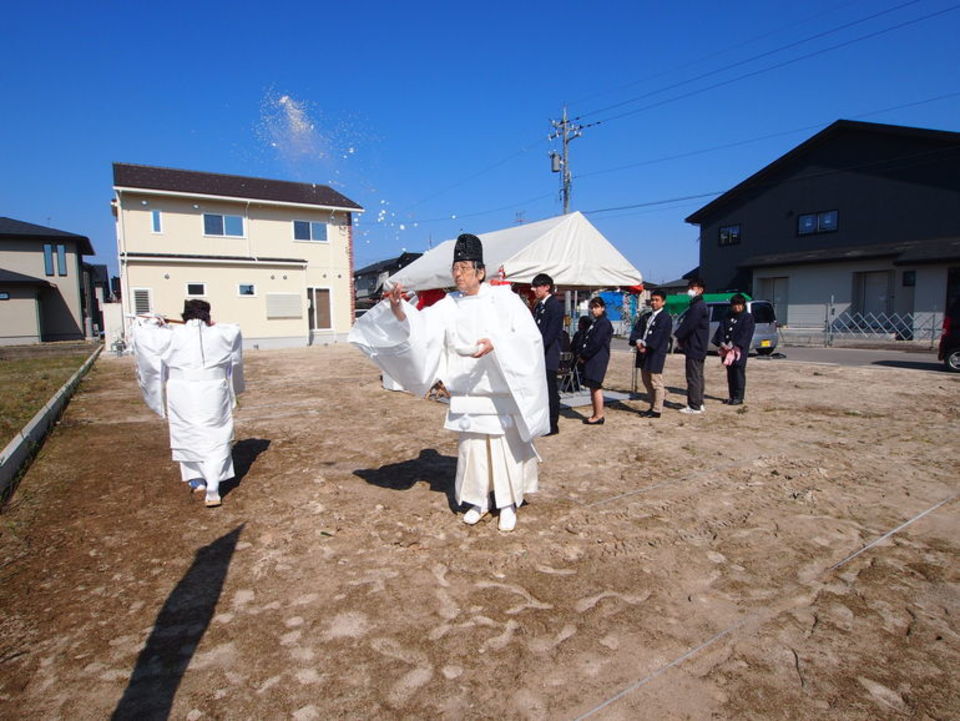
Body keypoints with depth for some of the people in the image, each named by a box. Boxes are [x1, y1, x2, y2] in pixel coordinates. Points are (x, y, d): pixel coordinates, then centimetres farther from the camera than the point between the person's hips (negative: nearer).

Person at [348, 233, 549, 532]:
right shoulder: (448, 306, 2)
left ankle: (508, 504, 26)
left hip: (502, 393, -3)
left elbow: (530, 338, -13)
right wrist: (398, 310, -32)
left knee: (506, 447, 7)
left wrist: (495, 344, -28)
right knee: (471, 448, 12)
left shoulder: (505, 300, -6)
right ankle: (479, 500, 31)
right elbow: (422, 327, -13)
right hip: (467, 396, 3)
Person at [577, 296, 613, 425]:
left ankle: (599, 416, -2)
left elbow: (596, 343, -17)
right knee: (592, 386, 11)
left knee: (596, 386, -7)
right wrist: (582, 354, 5)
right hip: (591, 359, 10)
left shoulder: (604, 323, -11)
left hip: (598, 359, -10)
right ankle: (596, 414, 18)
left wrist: (584, 355, -11)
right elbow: (587, 340, 18)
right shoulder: (595, 323, 18)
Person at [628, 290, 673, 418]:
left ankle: (657, 410, 5)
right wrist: (637, 341, -11)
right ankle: (653, 406, 26)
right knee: (646, 381, 14)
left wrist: (645, 345, -18)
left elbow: (658, 336, -15)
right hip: (644, 353, 8)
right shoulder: (645, 317, 18)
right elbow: (636, 330, 8)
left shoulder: (665, 318, -6)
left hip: (656, 354, -8)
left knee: (656, 383, -3)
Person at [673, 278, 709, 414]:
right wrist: (681, 338, 7)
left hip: (694, 347, -11)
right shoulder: (700, 305, 17)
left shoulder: (697, 306, -16)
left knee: (693, 377, -7)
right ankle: (699, 404, 23)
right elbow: (687, 324, 17)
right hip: (699, 348, 11)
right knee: (698, 376, 15)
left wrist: (679, 336, -6)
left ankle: (694, 406, -4)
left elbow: (688, 325, -21)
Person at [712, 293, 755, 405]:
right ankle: (732, 396, 17)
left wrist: (733, 344, -19)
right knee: (730, 373, 9)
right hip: (727, 349, 5)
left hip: (739, 349, -5)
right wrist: (722, 343, -11)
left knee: (738, 373, -4)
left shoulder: (748, 317, 0)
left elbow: (744, 333, -10)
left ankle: (738, 397, 1)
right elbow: (721, 329, 5)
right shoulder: (728, 317, 14)